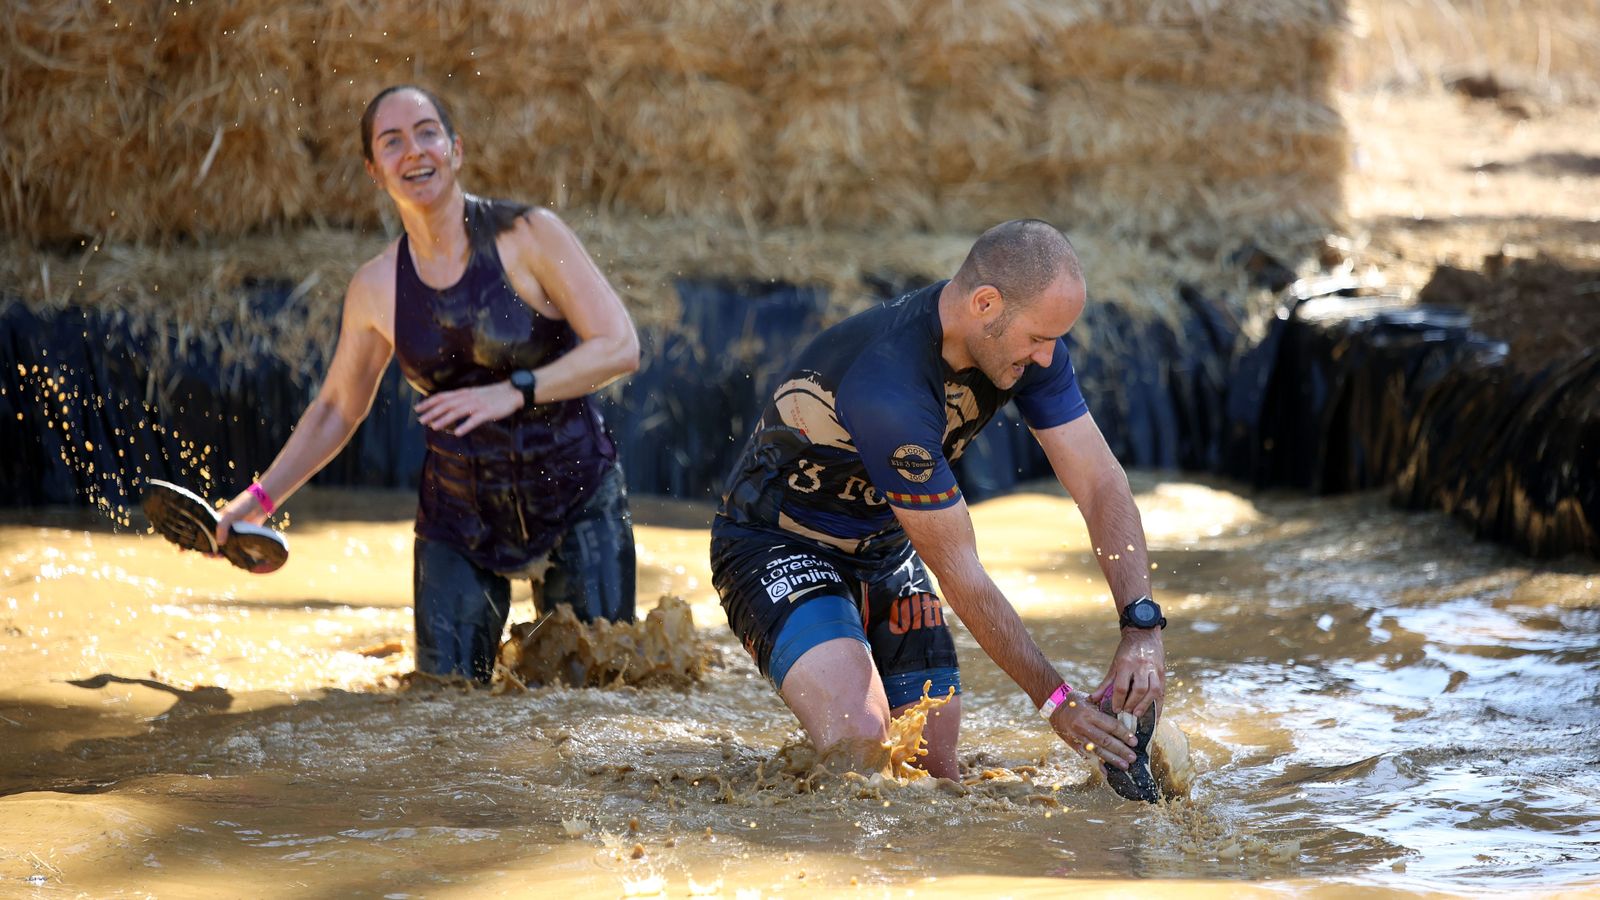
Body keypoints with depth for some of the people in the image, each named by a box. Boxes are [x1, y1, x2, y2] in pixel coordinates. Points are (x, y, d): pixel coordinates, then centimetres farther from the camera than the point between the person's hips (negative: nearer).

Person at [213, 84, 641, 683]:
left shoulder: (528, 235, -11)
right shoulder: (375, 289, -1)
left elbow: (620, 347, -14)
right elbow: (337, 410, 14)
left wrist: (513, 391, -26)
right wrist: (261, 496, 7)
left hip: (576, 505, -2)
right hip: (459, 517, 2)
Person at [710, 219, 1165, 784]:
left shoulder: (1027, 340, -13)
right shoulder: (889, 388, -37)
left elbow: (1101, 485, -10)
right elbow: (959, 573, -30)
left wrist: (1142, 625, -25)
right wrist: (1056, 701, -24)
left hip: (884, 548, 8)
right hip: (778, 545, -7)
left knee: (937, 769, 0)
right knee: (860, 741, -29)